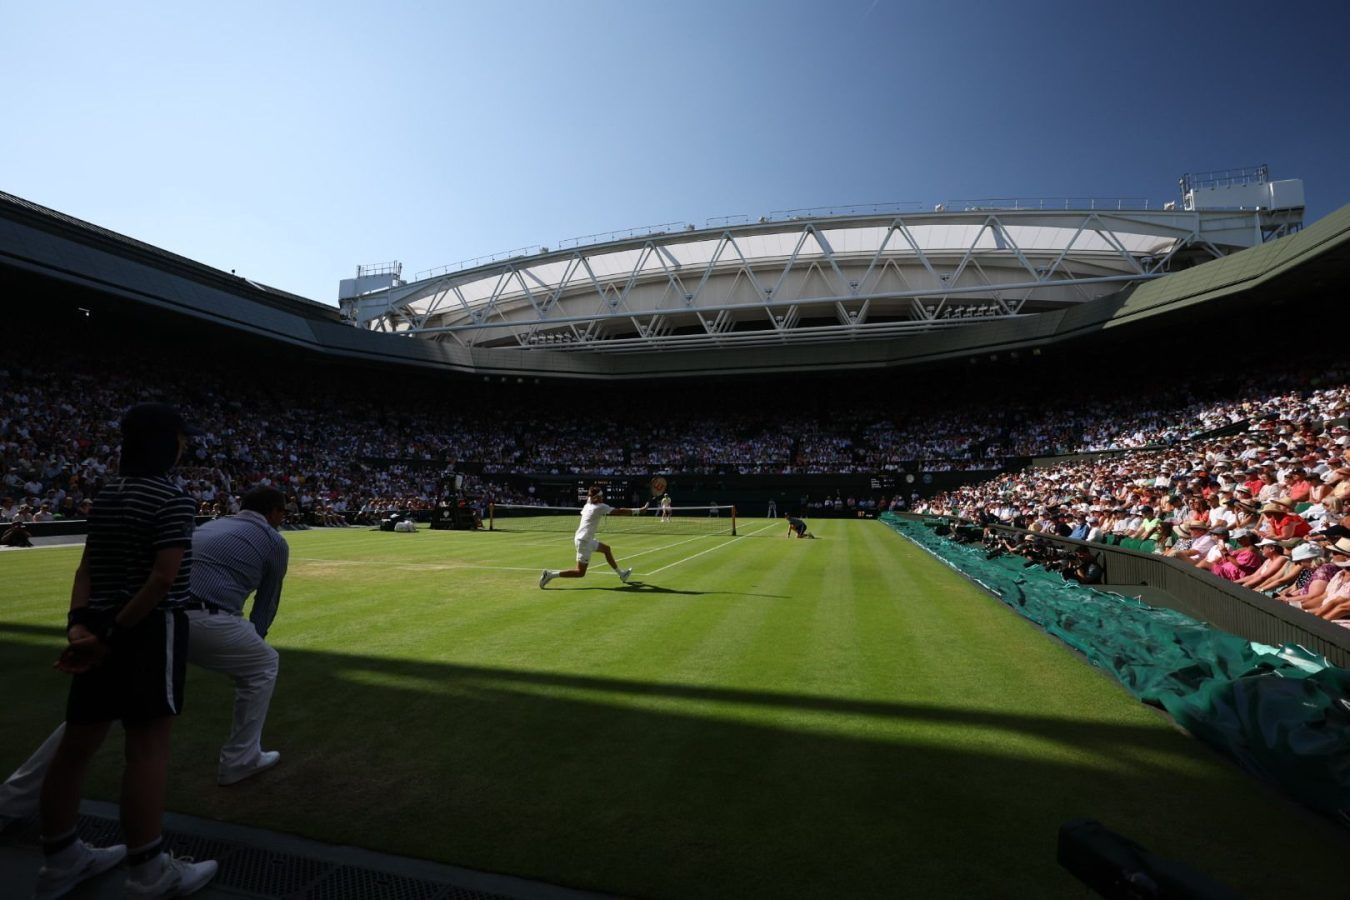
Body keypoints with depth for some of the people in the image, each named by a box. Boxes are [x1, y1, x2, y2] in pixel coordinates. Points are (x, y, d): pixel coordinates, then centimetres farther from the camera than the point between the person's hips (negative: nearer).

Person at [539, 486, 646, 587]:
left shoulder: (587, 506, 4)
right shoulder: (600, 507, -17)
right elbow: (620, 512, -16)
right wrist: (639, 510, -9)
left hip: (586, 539, 10)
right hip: (584, 541, -10)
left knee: (606, 549, 23)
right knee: (580, 573, -3)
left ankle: (621, 574, 33)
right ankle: (550, 574, -4)